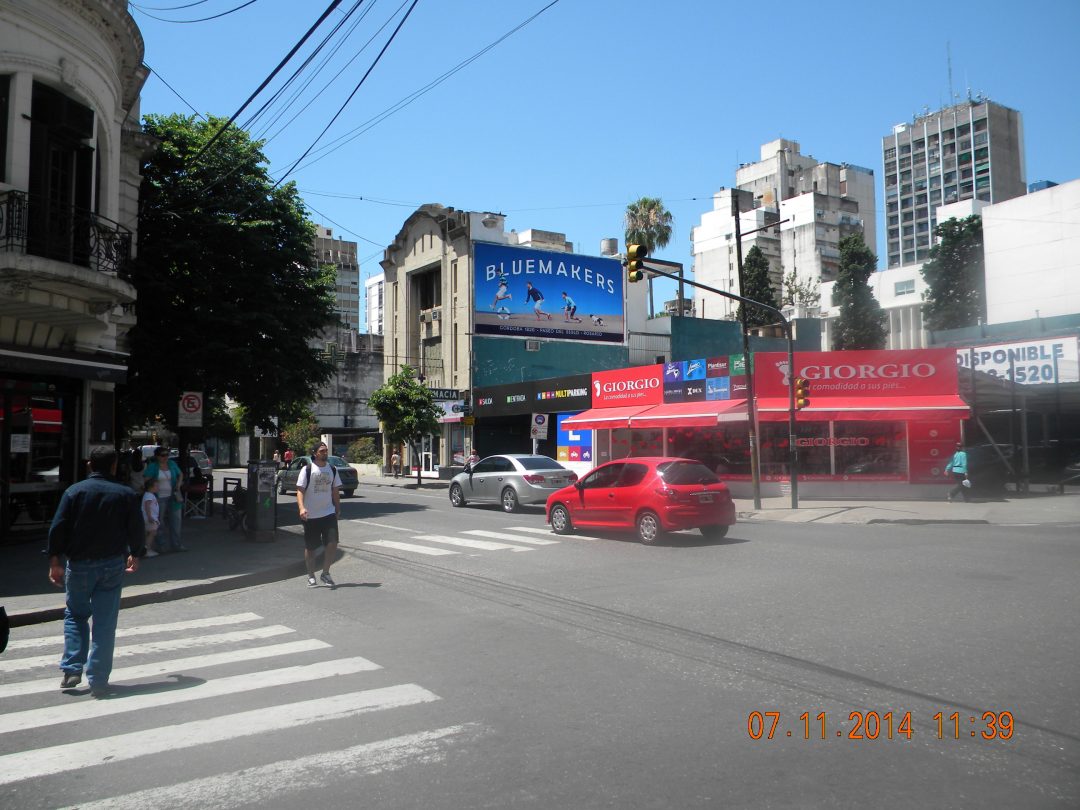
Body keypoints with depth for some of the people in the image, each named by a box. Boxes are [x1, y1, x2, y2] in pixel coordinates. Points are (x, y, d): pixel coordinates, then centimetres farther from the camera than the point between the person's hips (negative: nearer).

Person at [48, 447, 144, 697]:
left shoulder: (74, 491, -3)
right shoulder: (126, 494, -1)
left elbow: (57, 528, -6)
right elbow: (136, 529, 4)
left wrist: (55, 561, 2)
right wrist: (135, 555, 20)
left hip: (79, 564, 0)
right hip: (113, 564, 0)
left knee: (75, 615, 20)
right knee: (105, 623, 3)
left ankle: (72, 670, 12)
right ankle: (98, 681, 5)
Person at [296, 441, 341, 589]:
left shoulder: (332, 469, 8)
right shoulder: (307, 469, -5)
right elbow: (300, 490, -9)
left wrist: (338, 509, 13)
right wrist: (301, 507, -23)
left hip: (329, 513, 3)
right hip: (311, 515, -3)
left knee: (332, 543, -9)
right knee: (310, 547, 7)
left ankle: (325, 573, 7)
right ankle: (311, 576, 21)